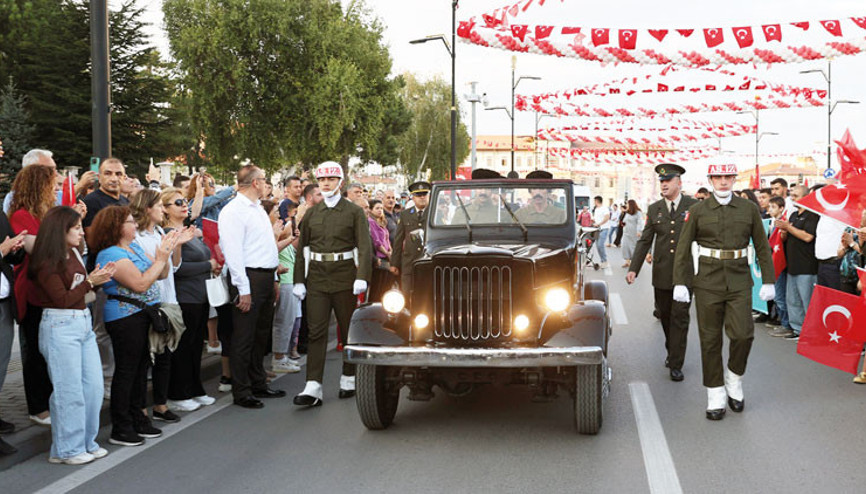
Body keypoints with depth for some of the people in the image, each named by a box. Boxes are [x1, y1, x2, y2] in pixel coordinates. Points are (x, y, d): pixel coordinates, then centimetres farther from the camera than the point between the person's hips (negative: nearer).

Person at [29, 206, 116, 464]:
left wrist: (97, 279, -2)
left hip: (83, 322, 8)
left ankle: (87, 442, 21)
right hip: (59, 326, -8)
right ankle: (67, 449, 10)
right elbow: (63, 299, -14)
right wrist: (90, 282, -12)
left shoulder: (73, 254, 12)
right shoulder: (47, 262, -12)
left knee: (94, 386, 9)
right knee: (69, 390, -2)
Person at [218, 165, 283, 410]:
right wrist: (243, 289, -21)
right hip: (249, 278, -9)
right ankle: (241, 392, 3)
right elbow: (232, 252, -18)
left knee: (261, 335, 17)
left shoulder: (258, 209, 17)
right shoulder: (233, 211, -13)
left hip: (266, 278, 9)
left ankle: (259, 384, 27)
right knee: (244, 337, -3)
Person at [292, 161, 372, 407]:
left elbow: (364, 247, -6)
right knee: (316, 331, -5)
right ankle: (313, 388, -10)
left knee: (349, 329, 9)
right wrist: (299, 281, 2)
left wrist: (362, 277, -18)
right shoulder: (311, 213, 10)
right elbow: (302, 248, 10)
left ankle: (349, 378, 24)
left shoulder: (354, 212, 1)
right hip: (317, 278, 2)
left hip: (344, 278, -2)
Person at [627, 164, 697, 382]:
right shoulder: (654, 209, 7)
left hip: (685, 272, -3)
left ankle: (676, 365, 0)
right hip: (662, 273, 3)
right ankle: (672, 352, 32)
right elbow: (644, 241, 7)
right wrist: (633, 268, -1)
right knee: (665, 316, 12)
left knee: (679, 317, -4)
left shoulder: (694, 207, -1)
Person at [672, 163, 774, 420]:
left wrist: (768, 281, 5)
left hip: (739, 282, 1)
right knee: (710, 340, 3)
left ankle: (733, 380, 16)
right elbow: (683, 249, 2)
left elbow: (762, 247, 9)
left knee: (743, 334, -11)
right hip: (708, 283, 0)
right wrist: (680, 283, -3)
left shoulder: (749, 208, 5)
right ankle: (715, 396, 14)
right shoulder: (698, 210, 2)